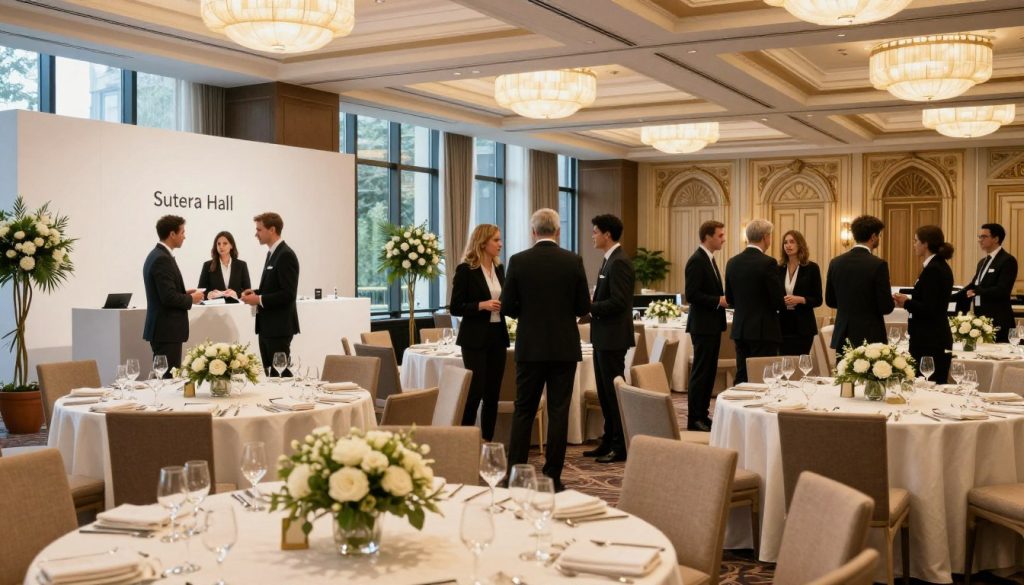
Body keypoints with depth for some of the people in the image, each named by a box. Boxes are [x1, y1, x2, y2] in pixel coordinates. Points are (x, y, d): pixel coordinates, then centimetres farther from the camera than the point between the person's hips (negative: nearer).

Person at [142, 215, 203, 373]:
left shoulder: (157, 255, 14)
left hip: (162, 329, 11)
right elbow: (169, 297, -23)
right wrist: (191, 299, -8)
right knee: (169, 378, -9)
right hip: (167, 330, -10)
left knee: (163, 376, 13)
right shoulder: (162, 259, -18)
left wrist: (184, 293, 12)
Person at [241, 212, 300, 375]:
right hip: (267, 325, 10)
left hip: (279, 326, -10)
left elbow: (288, 293, -22)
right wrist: (256, 292, 7)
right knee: (271, 372, 12)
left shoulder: (286, 255, -16)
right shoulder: (272, 253, 15)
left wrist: (259, 300, -19)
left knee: (280, 373, -6)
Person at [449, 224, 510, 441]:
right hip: (475, 338, -6)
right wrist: (481, 305, -21)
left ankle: (487, 441, 15)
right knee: (475, 391, -6)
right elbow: (455, 308, -9)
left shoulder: (499, 269, 11)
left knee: (493, 393, 7)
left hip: (498, 336, 6)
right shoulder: (466, 270, -7)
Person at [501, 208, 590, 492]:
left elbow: (508, 307, -3)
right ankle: (552, 476, 7)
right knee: (558, 412, 5)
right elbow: (583, 307, -1)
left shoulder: (518, 261, -5)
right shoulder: (573, 261, -4)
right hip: (564, 348, 0)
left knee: (523, 411, 10)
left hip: (530, 346, 0)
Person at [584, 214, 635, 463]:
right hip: (603, 337, 10)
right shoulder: (609, 260, 15)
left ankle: (621, 447, 4)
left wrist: (589, 307, -16)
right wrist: (589, 304, 5)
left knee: (613, 391, -4)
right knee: (605, 392, 15)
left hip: (613, 337, -10)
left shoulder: (620, 262, -17)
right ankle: (609, 442, 24)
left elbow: (618, 302, -23)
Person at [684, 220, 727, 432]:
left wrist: (723, 298, 6)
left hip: (713, 325, 10)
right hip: (703, 325, -10)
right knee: (700, 373, -5)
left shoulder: (709, 259, 15)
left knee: (710, 372, 12)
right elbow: (691, 294, -22)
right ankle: (694, 420, 0)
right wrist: (718, 301, -19)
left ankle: (702, 415, 19)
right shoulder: (697, 261, -15)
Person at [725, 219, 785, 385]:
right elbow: (778, 301, -14)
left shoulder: (732, 262, 6)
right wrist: (784, 305, 8)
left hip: (740, 329, 6)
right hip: (764, 330, -6)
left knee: (742, 378, 12)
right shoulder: (767, 263, -14)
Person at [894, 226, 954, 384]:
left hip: (929, 342, -10)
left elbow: (929, 310, -20)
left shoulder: (932, 270, -16)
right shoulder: (942, 267, 14)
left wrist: (906, 302, -6)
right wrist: (908, 301, 12)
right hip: (939, 340, 10)